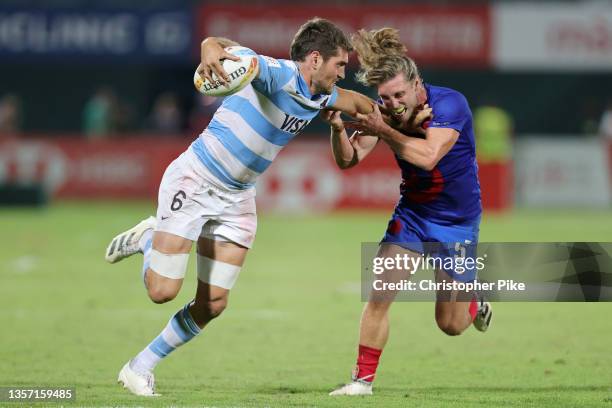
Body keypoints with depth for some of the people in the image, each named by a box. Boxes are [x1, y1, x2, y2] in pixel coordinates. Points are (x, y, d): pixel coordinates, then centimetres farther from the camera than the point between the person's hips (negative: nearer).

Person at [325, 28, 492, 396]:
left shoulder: (450, 103, -23)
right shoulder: (386, 113, -10)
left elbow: (428, 157, -36)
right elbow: (349, 160, -14)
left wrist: (384, 130, -41)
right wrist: (338, 129, -33)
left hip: (458, 221, -3)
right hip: (411, 215, 3)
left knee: (450, 324, 4)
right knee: (379, 295, -13)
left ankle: (475, 303, 39)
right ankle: (363, 379, -1)